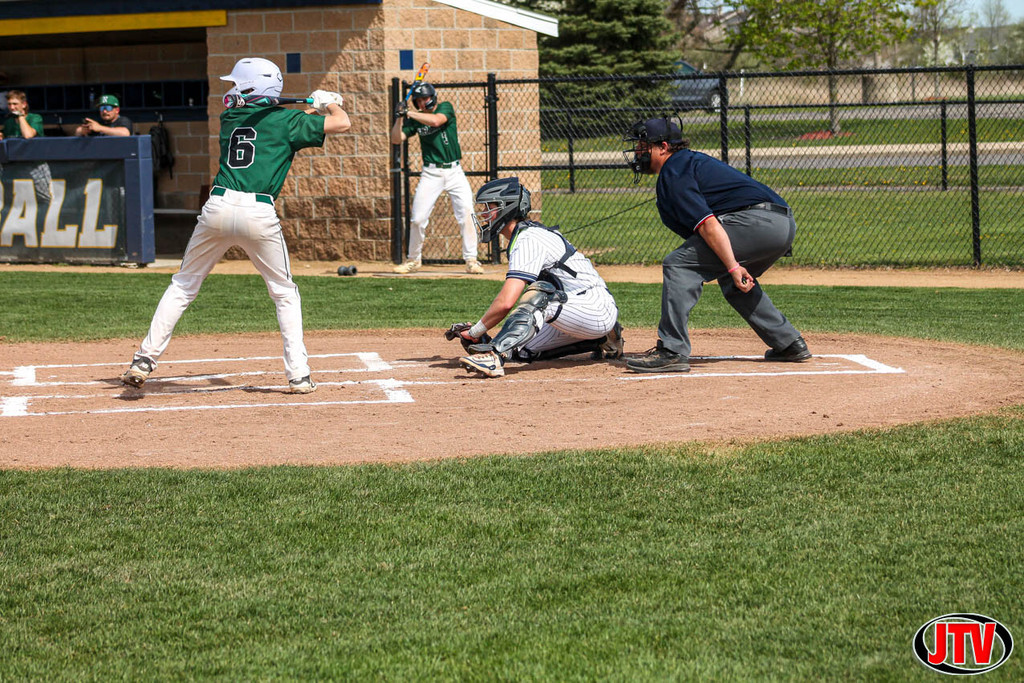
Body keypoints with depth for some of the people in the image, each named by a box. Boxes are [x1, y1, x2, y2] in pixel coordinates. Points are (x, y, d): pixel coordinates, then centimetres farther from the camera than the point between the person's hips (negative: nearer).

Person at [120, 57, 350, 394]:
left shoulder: (230, 118, 19)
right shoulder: (286, 121, 8)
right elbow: (342, 124, 9)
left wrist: (314, 107, 40)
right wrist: (330, 104, 31)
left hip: (218, 207, 2)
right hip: (260, 214, -2)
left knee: (183, 286, 14)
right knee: (285, 294, 15)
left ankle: (144, 360, 6)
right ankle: (299, 374, 8)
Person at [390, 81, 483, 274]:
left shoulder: (445, 108, 0)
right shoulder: (415, 119, 7)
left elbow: (435, 120, -21)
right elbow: (396, 139, -1)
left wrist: (409, 113, -21)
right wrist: (399, 118, -15)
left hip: (454, 171, -2)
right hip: (431, 174, 2)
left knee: (467, 214, -13)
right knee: (417, 218, -3)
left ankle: (471, 260, -5)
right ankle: (413, 260, 15)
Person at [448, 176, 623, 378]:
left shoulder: (529, 240, -18)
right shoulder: (528, 234, 14)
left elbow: (506, 302, -27)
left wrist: (474, 332, -15)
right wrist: (480, 334, 8)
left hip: (599, 310, -11)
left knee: (541, 294, -34)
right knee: (521, 351, 9)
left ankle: (495, 356, -48)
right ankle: (602, 340, 17)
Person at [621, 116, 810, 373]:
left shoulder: (673, 174, -5)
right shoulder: (692, 160, 27)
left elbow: (707, 224, -17)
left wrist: (733, 267, -23)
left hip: (756, 221, -10)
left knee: (679, 264, -10)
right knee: (732, 281, 33)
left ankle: (672, 351, -18)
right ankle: (789, 344, 31)